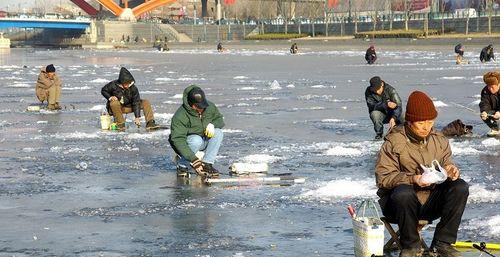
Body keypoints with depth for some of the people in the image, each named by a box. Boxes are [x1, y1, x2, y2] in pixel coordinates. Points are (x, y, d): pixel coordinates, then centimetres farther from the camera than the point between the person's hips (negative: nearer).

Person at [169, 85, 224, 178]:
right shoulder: (180, 116, -28)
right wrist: (194, 160, -41)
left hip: (203, 142, 6)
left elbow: (220, 120, 7)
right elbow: (178, 140, -33)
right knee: (196, 140, -37)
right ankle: (182, 166, -17)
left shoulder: (210, 107, -10)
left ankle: (206, 164, -19)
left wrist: (212, 124, -20)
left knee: (218, 133, -20)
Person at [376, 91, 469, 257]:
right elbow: (383, 178, -14)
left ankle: (442, 243, -11)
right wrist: (412, 179, -28)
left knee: (460, 187, -18)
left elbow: (446, 164, 14)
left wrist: (450, 170, -12)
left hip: (431, 202, 5)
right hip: (403, 204, -4)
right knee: (403, 193, -38)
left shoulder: (439, 140, 7)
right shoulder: (394, 142, -9)